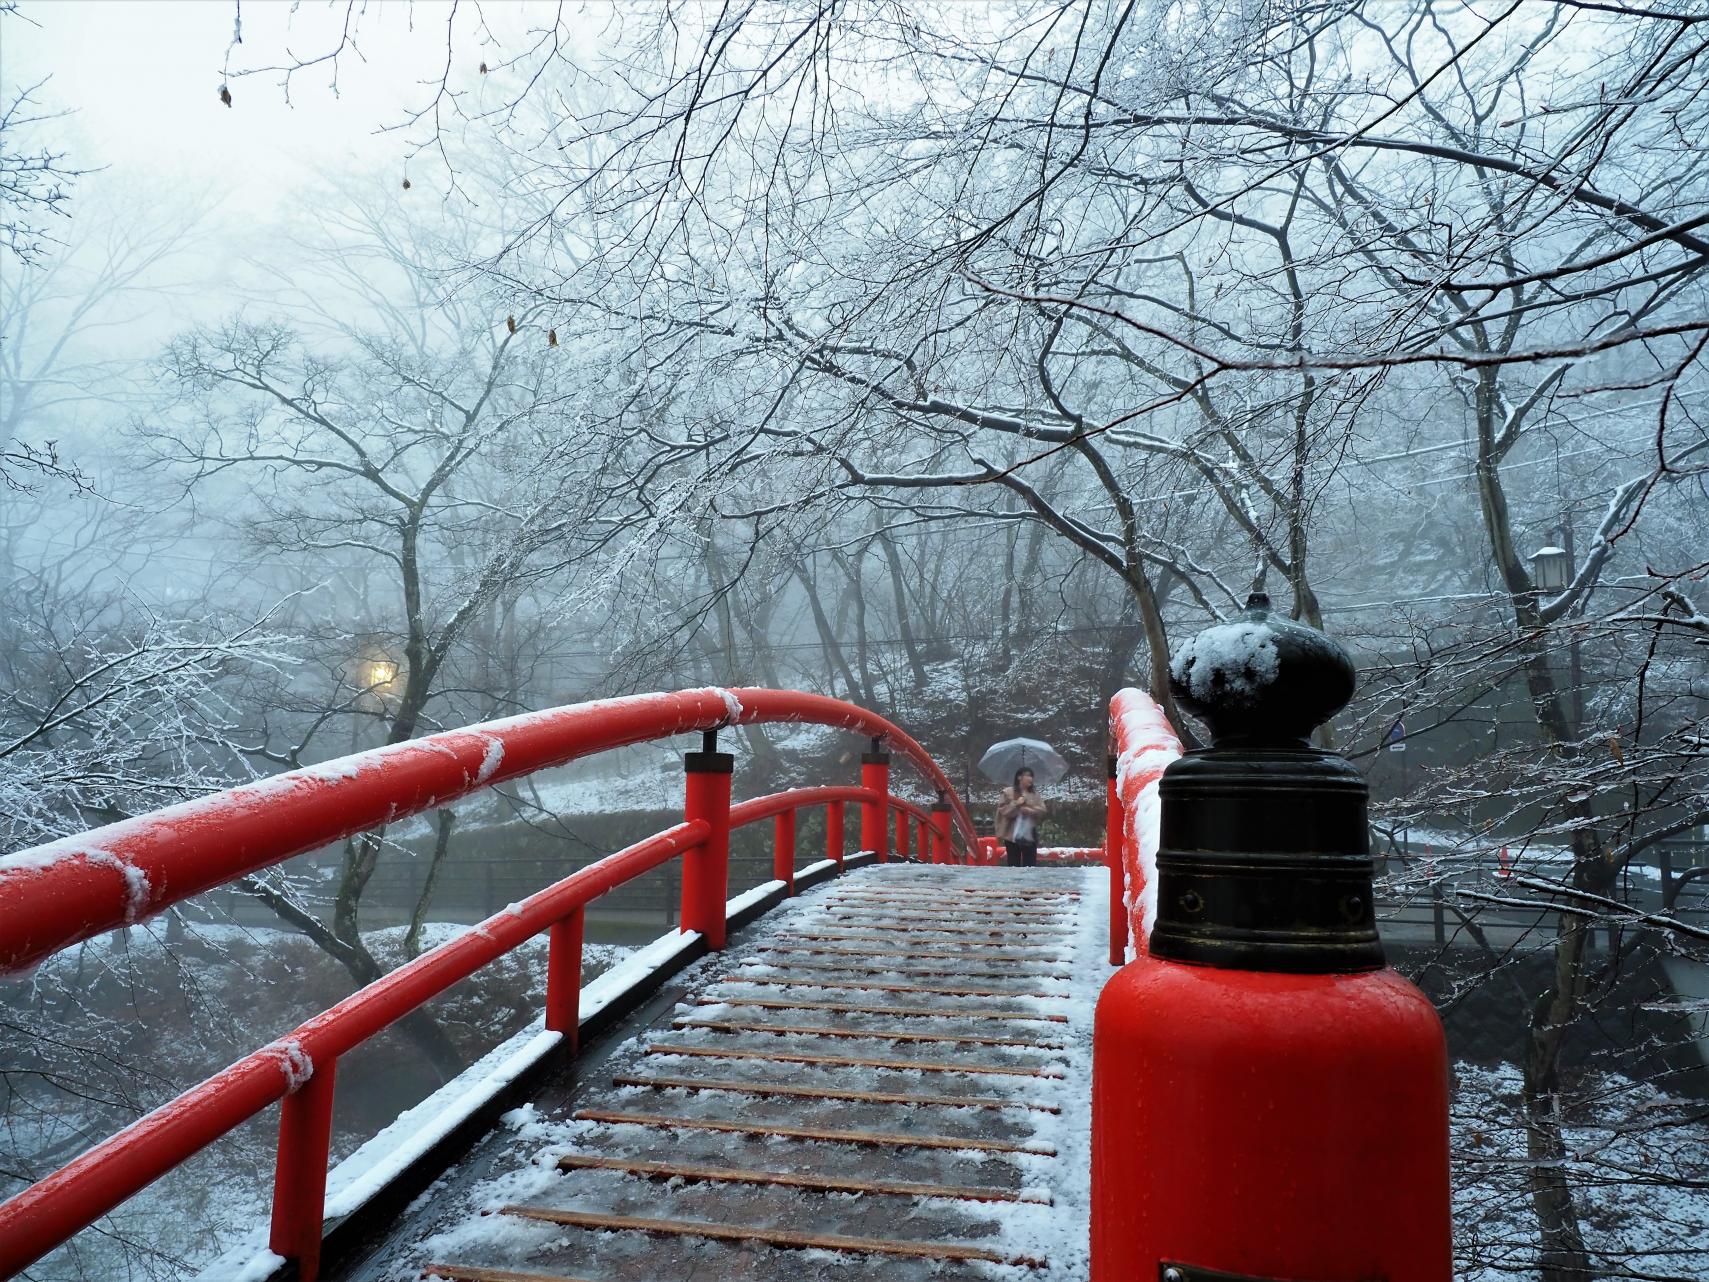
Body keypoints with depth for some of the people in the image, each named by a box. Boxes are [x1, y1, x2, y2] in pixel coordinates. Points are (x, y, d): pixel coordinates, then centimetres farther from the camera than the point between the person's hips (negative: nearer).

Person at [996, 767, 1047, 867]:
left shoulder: (1035, 794, 10)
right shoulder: (1008, 792, 0)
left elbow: (1042, 811, 2)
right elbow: (1002, 811, -5)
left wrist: (1030, 810, -15)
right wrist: (1016, 804, -15)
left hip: (1030, 836, 3)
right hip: (1012, 836, -3)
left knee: (1030, 865, 3)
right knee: (1014, 865, 1)